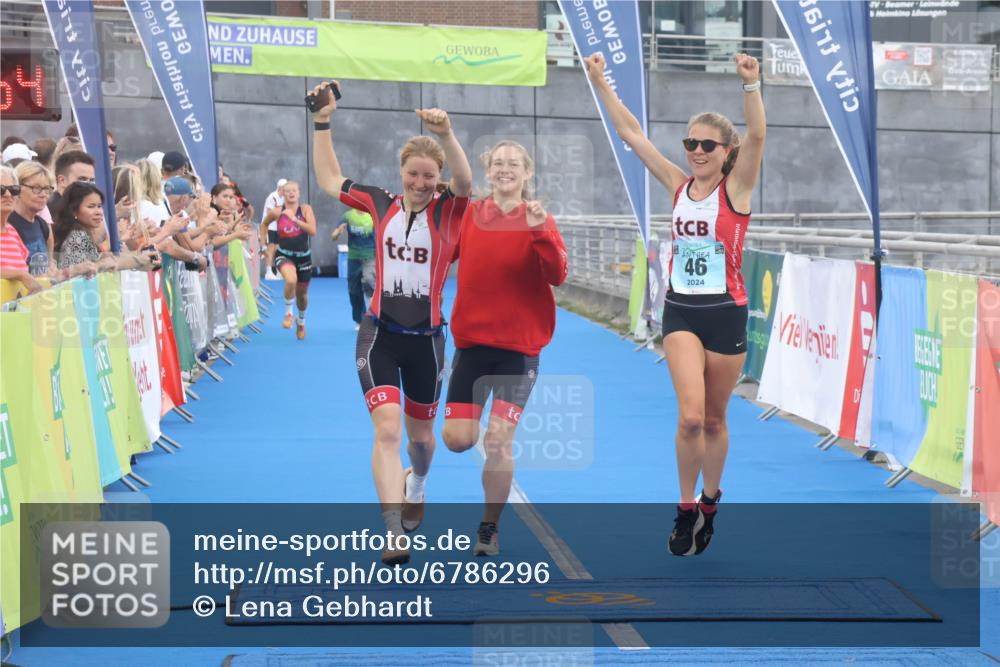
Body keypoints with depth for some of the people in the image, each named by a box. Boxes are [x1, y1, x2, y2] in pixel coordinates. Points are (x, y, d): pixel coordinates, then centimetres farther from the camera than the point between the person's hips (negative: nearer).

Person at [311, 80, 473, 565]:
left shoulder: (448, 211, -6)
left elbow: (465, 181, -27)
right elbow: (329, 180, 12)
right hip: (380, 334, 0)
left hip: (426, 338, 0)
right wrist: (322, 123, 6)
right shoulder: (381, 204, 1)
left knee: (419, 432, 17)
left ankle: (415, 490, 50)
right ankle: (394, 533, -18)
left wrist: (446, 134, -43)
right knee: (387, 429, -15)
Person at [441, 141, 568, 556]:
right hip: (471, 339, 3)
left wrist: (540, 232, -30)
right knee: (458, 439, -3)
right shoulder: (470, 215, 2)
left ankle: (490, 528, 12)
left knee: (498, 441, -7)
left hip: (519, 345, -3)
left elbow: (557, 276, -18)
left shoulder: (537, 219, -5)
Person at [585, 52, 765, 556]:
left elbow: (756, 136, -23)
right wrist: (600, 82, -1)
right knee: (690, 416, -16)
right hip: (680, 311, 2)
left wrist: (751, 86, -38)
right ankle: (686, 510, -1)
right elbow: (630, 132, 4)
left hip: (725, 312, -2)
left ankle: (709, 501, 33)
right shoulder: (678, 185, 4)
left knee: (713, 420, 10)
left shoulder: (736, 187, -5)